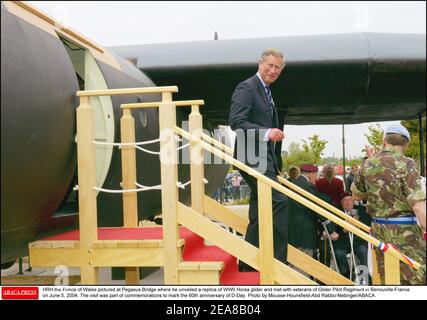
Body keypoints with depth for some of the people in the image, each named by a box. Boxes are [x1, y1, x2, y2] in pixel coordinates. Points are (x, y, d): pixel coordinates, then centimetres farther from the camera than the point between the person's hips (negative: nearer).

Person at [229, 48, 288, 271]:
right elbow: (236, 121, -18)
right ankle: (278, 261, -11)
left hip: (265, 159, 10)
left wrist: (277, 166, 24)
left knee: (259, 212, 11)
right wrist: (266, 133, -29)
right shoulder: (246, 87, -7)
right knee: (278, 201, -18)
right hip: (253, 158, -10)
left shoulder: (267, 93, 23)